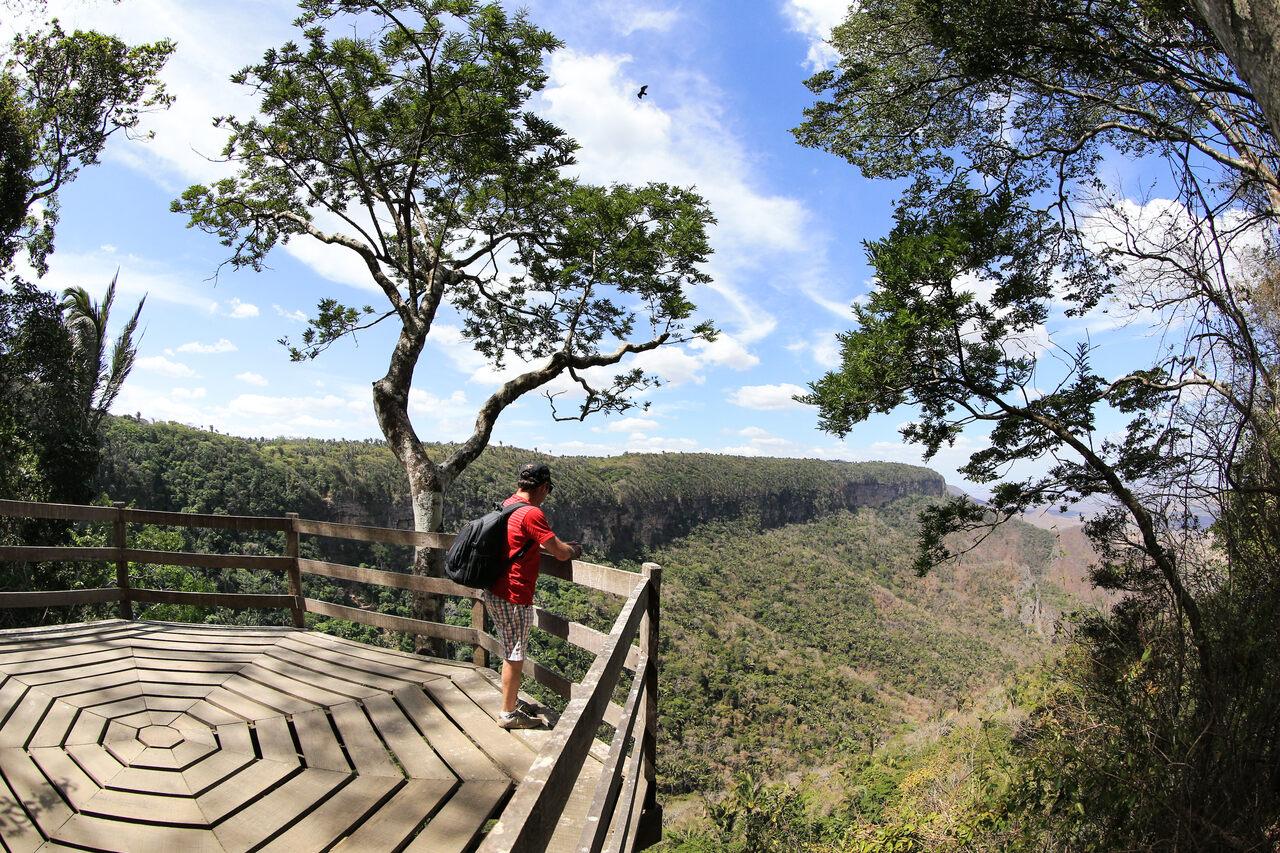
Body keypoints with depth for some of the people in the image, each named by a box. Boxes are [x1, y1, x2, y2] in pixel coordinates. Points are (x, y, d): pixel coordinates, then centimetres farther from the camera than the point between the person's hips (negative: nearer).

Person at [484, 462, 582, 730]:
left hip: (494, 592, 9)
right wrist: (574, 550, 2)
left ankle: (511, 701, 36)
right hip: (514, 597, -9)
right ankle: (508, 714, 18)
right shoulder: (532, 513, -21)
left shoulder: (507, 505, 8)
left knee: (511, 653, 22)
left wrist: (547, 547, 16)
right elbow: (561, 553, -20)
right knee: (515, 656, 5)